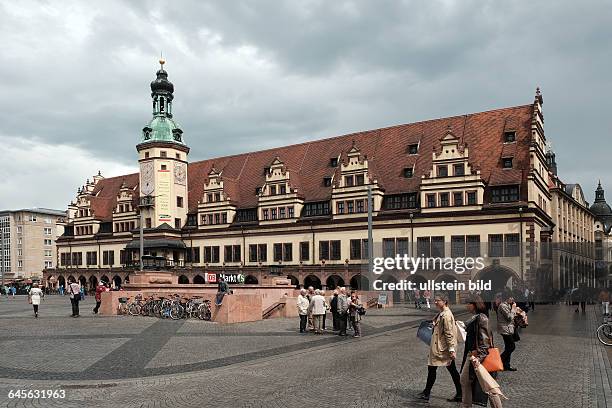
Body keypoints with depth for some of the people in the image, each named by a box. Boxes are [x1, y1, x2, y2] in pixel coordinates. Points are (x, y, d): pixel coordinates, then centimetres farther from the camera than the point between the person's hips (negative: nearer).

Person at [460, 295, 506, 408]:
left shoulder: (481, 318, -16)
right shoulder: (474, 318, 11)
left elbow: (484, 338, -20)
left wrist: (478, 356, -22)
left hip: (478, 355, -10)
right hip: (470, 354, 10)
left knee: (487, 384, -6)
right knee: (464, 380, 17)